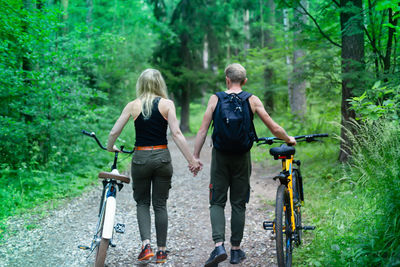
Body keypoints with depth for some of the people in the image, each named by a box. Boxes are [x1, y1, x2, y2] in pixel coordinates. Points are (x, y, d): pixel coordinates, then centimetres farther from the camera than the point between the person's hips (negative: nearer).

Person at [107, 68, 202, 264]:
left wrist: (110, 148, 20)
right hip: (162, 157, 0)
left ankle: (146, 245, -1)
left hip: (140, 158, 0)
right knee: (160, 204, 12)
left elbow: (114, 132, -1)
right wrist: (192, 160, -8)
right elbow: (176, 134, -10)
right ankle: (162, 251, 16)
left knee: (142, 202, 16)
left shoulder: (133, 106, 0)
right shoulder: (167, 104, -3)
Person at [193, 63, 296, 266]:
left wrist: (195, 156, 2)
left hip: (220, 157, 0)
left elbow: (203, 130, -5)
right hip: (242, 158, 1)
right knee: (238, 204, 11)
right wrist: (289, 140, 18)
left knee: (217, 203, 7)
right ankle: (236, 250, 17)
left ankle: (219, 246, -10)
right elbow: (274, 129, 0)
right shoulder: (252, 100, -1)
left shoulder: (215, 99, -1)